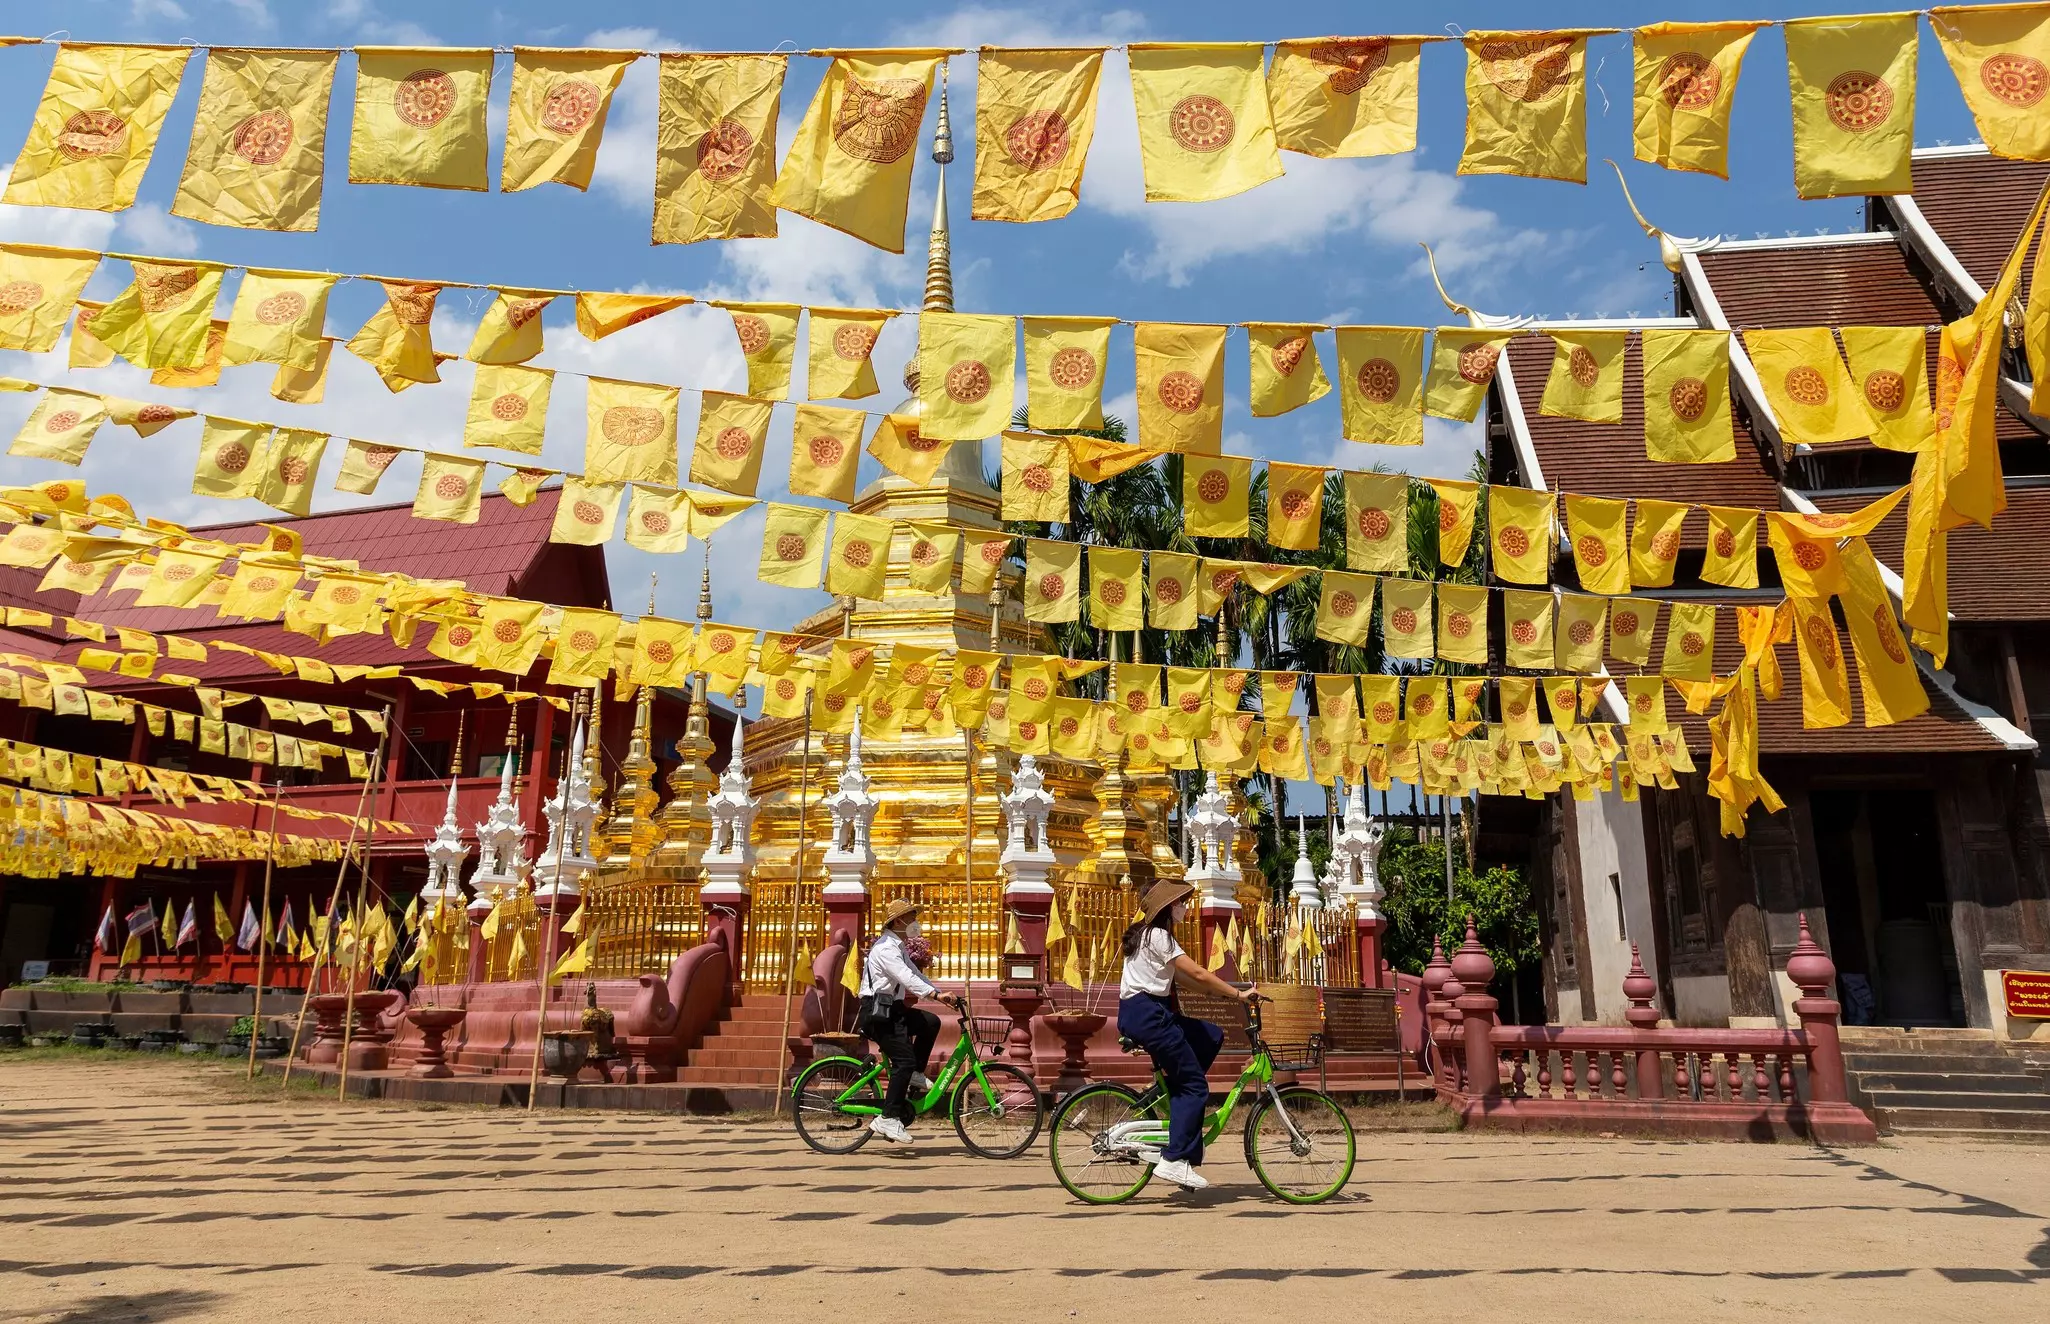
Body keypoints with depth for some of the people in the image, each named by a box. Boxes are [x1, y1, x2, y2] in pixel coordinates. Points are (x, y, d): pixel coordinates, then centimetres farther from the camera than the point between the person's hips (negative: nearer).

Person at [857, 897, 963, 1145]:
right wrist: (936, 994, -39)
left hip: (891, 1009, 10)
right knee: (904, 1060, -15)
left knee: (930, 1022, 7)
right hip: (878, 1012, -10)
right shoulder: (886, 948, -16)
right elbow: (906, 977, -30)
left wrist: (942, 994, 6)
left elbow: (915, 974, 17)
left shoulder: (897, 947, 19)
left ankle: (915, 1074, 10)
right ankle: (888, 1119, -15)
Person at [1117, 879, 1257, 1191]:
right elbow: (1198, 974, -16)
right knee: (1196, 1084, -6)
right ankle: (1174, 1160, -7)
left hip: (1151, 1012, 10)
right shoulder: (1158, 936, -13)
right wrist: (1238, 994, -9)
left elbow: (1183, 977, 17)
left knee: (1212, 1036, 14)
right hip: (1145, 1014, -10)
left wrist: (1230, 991, 12)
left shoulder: (1148, 934, 18)